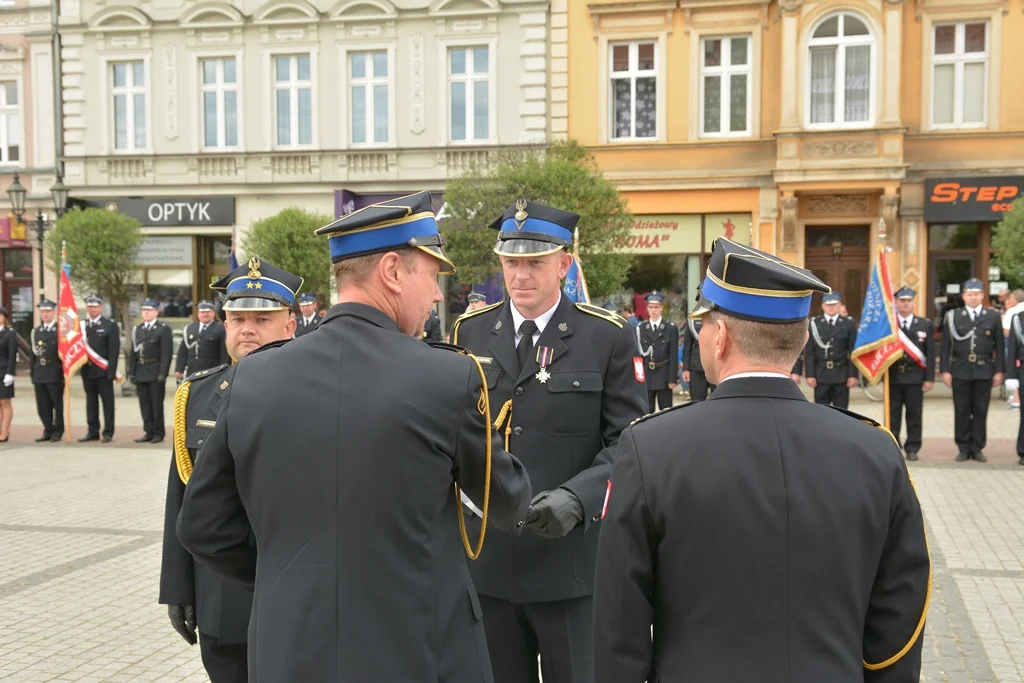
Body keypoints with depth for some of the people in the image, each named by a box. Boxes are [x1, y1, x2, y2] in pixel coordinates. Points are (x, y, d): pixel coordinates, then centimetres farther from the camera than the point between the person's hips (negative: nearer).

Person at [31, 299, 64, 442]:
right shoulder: (36, 331, 15)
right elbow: (33, 355, 16)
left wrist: (65, 373, -11)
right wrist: (33, 374, 13)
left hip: (55, 374, -5)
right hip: (39, 374, 5)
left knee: (57, 404, 1)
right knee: (43, 406, 6)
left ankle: (57, 432, 9)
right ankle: (48, 431, 15)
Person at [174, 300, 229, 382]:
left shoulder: (221, 329, -3)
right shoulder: (189, 328, 13)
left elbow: (225, 353, -7)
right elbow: (182, 351, 14)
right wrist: (179, 369, 8)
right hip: (191, 374, 5)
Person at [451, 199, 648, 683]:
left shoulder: (609, 338, -3)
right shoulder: (470, 333, 7)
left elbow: (628, 443, -6)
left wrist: (577, 498, -21)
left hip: (572, 563, -3)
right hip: (484, 560, 3)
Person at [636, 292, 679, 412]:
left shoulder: (671, 328, 0)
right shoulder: (640, 328, 5)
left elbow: (673, 355, -4)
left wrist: (673, 378, -9)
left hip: (664, 375, -2)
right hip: (645, 375, 2)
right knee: (646, 412, 7)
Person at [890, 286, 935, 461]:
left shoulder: (925, 325, 6)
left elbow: (930, 354, 4)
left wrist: (929, 378, -2)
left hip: (915, 376, 0)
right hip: (893, 376, 0)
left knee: (914, 415, 4)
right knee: (892, 415, 5)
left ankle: (912, 449, 12)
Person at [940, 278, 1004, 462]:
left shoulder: (993, 316, 5)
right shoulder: (952, 316, 3)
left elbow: (999, 346, 5)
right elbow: (946, 346, 2)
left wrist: (999, 370, 0)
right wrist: (945, 370, -4)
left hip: (984, 371, 0)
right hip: (960, 371, 0)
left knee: (981, 411, 5)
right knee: (961, 411, 4)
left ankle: (977, 448, 13)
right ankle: (964, 448, 12)